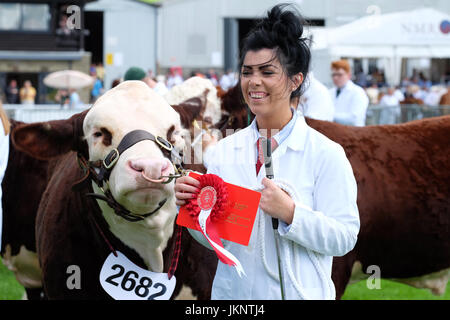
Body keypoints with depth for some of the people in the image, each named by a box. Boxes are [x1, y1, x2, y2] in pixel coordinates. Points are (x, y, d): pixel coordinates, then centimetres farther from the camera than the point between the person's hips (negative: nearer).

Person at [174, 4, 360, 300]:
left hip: (296, 292, -4)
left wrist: (290, 212, -25)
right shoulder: (226, 149, 3)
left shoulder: (326, 153, -9)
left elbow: (345, 237, -14)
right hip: (232, 291, 4)